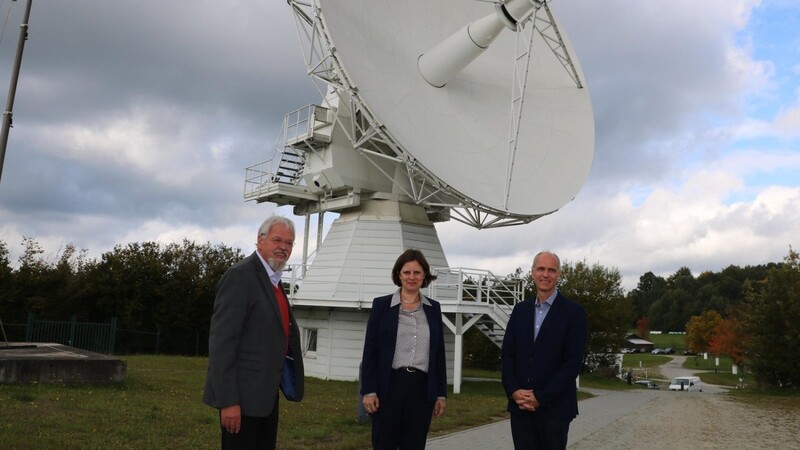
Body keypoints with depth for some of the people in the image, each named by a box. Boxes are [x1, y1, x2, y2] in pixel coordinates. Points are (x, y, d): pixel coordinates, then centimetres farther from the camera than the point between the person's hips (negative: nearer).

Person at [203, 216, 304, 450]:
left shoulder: (273, 280, 13)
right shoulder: (239, 276, -15)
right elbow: (221, 341, -20)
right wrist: (228, 400, -23)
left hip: (266, 393, 9)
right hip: (243, 395, -9)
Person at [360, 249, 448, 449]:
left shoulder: (433, 308, 9)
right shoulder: (381, 305, 0)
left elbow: (439, 354, 10)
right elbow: (370, 351, -1)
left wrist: (441, 393, 7)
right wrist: (368, 390, -7)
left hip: (422, 387, 3)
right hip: (389, 386, -2)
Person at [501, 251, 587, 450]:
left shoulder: (574, 312, -4)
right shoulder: (520, 309, 9)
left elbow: (573, 362, -10)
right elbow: (507, 354, 8)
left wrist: (541, 397, -14)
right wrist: (514, 391, -8)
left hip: (554, 407, -3)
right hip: (520, 405, 4)